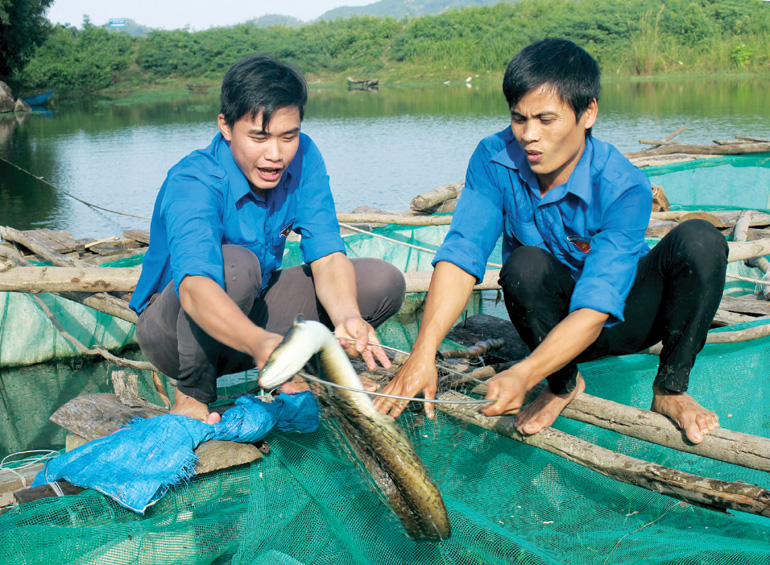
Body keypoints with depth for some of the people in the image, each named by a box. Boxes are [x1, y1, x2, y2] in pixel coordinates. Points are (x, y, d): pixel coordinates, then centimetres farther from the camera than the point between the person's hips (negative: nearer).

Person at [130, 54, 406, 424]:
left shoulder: (302, 158, -11)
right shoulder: (191, 185, -29)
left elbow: (327, 255, -17)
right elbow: (194, 286, -47)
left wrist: (348, 317, -40)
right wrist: (260, 342, -66)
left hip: (250, 314, 5)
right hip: (175, 333, -5)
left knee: (384, 281, -11)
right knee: (235, 265, -38)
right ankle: (193, 394, -13)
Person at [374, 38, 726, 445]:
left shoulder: (624, 189, -28)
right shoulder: (494, 159, -19)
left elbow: (595, 308, -36)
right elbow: (461, 253, -27)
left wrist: (522, 375, -52)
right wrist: (424, 351, -42)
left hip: (620, 319, -1)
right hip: (551, 319, 2)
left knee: (699, 239, -28)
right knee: (525, 264, -33)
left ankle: (670, 388, -8)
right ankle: (564, 384, -5)